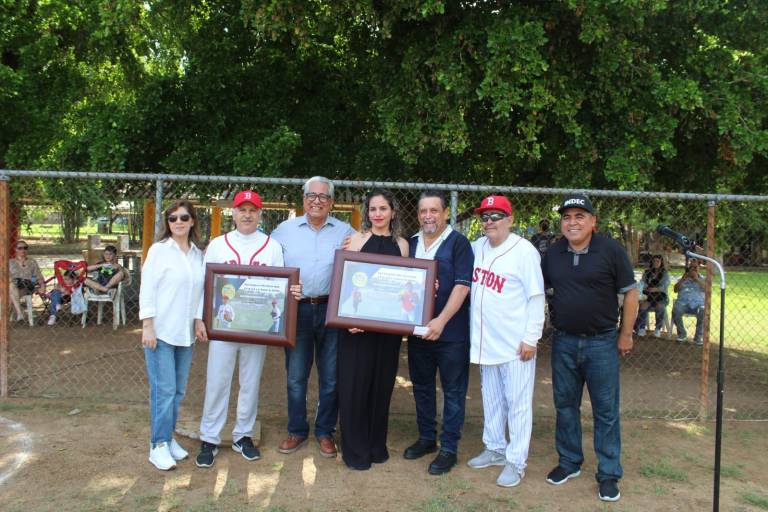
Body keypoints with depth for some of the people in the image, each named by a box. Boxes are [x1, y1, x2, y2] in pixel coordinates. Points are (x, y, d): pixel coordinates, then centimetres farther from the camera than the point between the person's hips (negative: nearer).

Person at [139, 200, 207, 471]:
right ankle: (158, 446, 8)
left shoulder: (198, 254, 9)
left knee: (178, 390, 11)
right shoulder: (159, 250, -4)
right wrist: (147, 327, -12)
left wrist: (199, 320, 3)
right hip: (161, 331, -5)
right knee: (163, 390, -4)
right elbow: (147, 289, -7)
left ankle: (168, 438, 24)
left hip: (186, 333, 5)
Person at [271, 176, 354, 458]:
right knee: (295, 376, 8)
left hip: (332, 310, 0)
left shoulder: (346, 232, 4)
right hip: (297, 310, 1)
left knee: (330, 377, 8)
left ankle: (325, 432, 23)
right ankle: (296, 430, 24)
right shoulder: (285, 229, 6)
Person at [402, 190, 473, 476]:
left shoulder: (458, 243, -7)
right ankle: (426, 438, 32)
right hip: (418, 330, 6)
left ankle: (449, 448, 16)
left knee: (453, 391, 5)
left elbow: (462, 285, -14)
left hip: (451, 332, -5)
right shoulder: (411, 244, 10)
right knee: (422, 387, 16)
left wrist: (441, 321, -21)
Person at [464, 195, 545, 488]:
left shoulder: (524, 250, -12)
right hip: (485, 340, 6)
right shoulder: (477, 247, 6)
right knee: (491, 400, 18)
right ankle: (495, 449, 34)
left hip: (515, 342, -6)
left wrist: (531, 338, -15)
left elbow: (536, 297, -13)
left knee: (517, 403, 3)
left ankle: (516, 461, 15)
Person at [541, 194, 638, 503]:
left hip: (602, 342, -4)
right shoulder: (552, 254, 3)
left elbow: (630, 293, -4)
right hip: (564, 341, 4)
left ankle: (609, 474, 17)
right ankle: (569, 462, 30)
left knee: (606, 410, 4)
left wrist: (625, 335, -4)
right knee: (565, 405, 13)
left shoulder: (611, 251, -8)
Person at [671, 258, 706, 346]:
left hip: (698, 304, -1)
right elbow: (675, 289, 6)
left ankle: (699, 336, -16)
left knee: (703, 312, -34)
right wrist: (683, 279, -4)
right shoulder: (683, 279, 22)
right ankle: (682, 334, -10)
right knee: (675, 310, -32)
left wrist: (697, 279, -12)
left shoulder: (702, 279, 19)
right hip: (683, 303, 1)